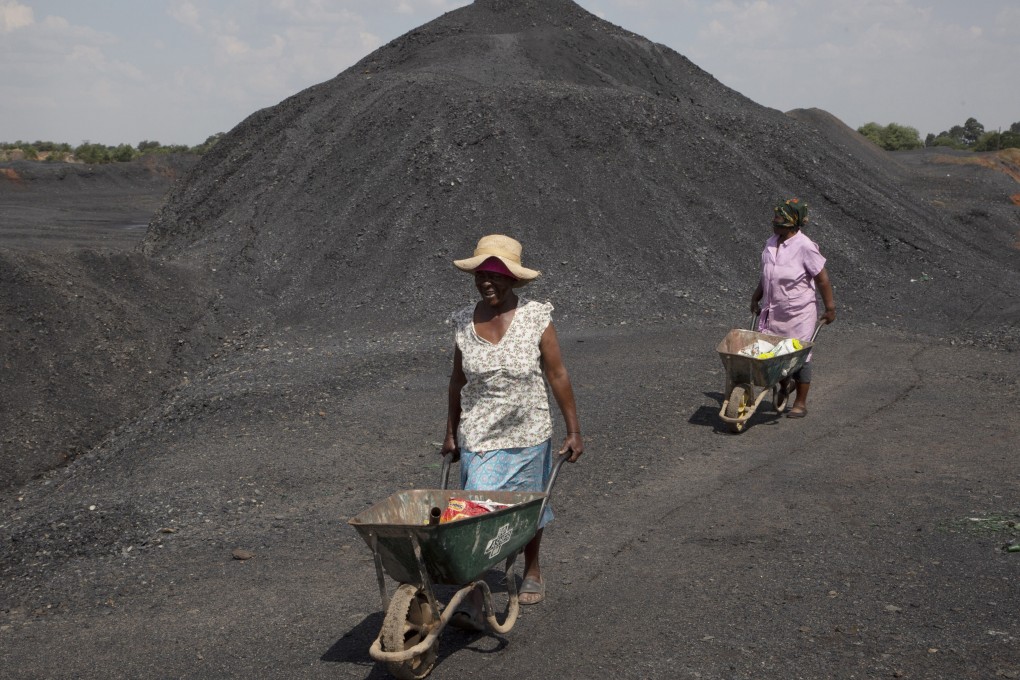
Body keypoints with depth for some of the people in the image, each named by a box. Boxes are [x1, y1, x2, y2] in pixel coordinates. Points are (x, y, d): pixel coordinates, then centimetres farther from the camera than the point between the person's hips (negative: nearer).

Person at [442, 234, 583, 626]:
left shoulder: (536, 318, -10)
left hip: (527, 435, -1)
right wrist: (451, 432, 14)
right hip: (478, 435, 1)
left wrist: (573, 430, -5)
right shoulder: (464, 322, -3)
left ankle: (532, 571, 43)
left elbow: (557, 376, -6)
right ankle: (474, 604, -6)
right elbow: (458, 380, 8)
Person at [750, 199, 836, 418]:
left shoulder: (805, 247, -18)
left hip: (799, 314, -6)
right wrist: (756, 297, 18)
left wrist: (830, 308, -9)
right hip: (772, 312, 6)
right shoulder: (771, 243, 2)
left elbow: (822, 279, -12)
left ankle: (800, 403, 20)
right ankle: (785, 385, 35)